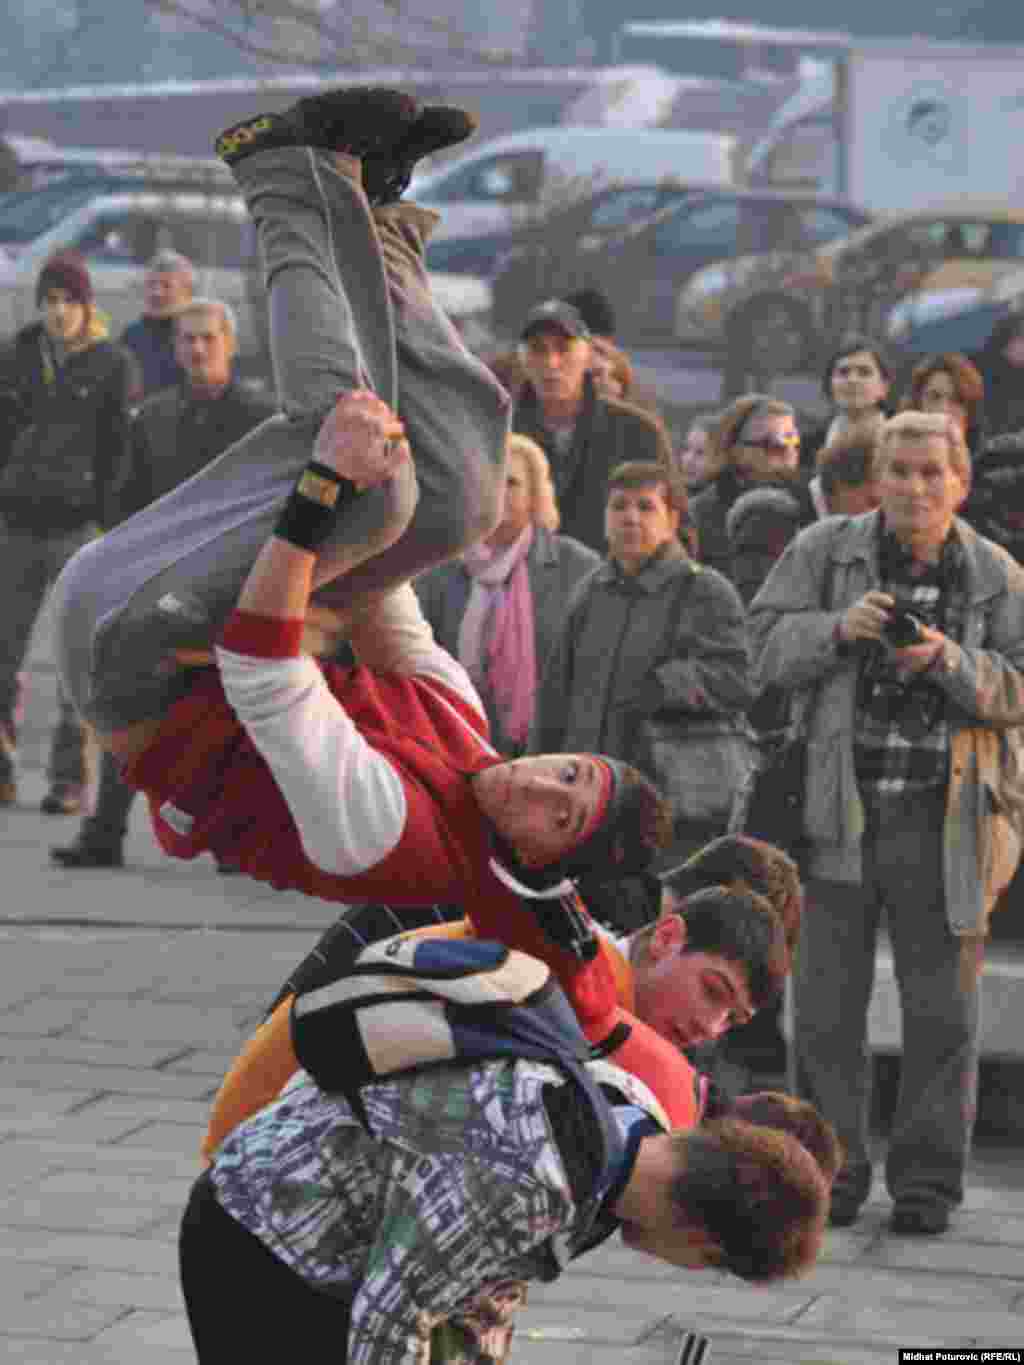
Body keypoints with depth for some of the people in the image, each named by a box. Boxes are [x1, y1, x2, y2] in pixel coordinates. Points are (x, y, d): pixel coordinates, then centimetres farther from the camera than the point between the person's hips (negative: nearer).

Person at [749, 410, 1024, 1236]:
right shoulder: (824, 552, 6)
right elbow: (767, 645, 1)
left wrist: (946, 658, -17)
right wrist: (838, 629, -16)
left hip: (945, 821, 0)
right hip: (839, 814, 0)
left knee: (942, 1010, 4)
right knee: (827, 1005, 2)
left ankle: (927, 1182, 13)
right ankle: (830, 1172, 13)